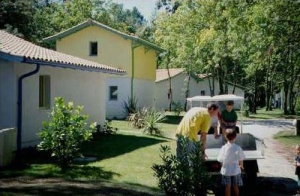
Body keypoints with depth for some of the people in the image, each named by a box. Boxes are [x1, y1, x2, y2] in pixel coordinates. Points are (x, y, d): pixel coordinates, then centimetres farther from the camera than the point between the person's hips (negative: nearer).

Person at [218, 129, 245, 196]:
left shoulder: (224, 147, -12)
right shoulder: (238, 148, -12)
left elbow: (221, 160, -6)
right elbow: (240, 160, -3)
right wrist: (241, 166, 18)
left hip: (226, 170, 0)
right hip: (236, 170, 0)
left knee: (227, 187, 9)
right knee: (236, 186, 14)